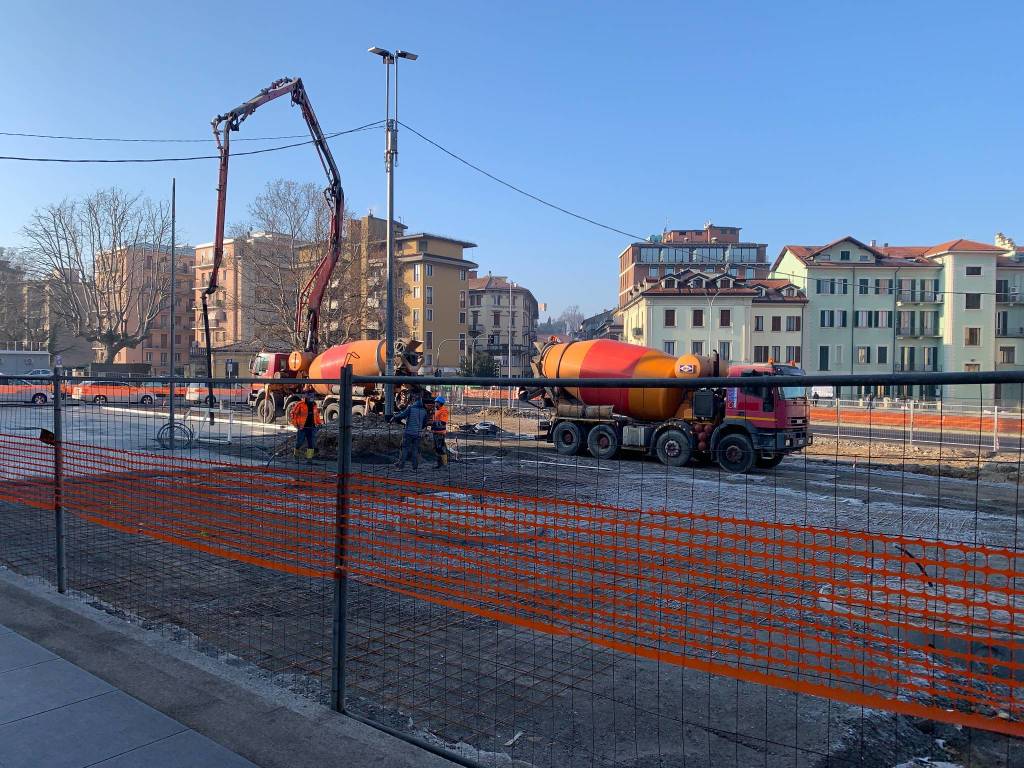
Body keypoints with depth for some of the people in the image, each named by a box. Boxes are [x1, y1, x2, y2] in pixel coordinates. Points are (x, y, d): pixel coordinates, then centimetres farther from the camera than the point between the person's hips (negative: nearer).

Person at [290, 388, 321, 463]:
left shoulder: (314, 405, 10)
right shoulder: (300, 404, -8)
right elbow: (293, 413, -6)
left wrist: (319, 423, 17)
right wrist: (295, 424, -10)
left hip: (311, 428, 4)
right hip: (302, 427, -4)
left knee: (311, 444, 0)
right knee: (299, 442, 6)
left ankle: (309, 459, 3)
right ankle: (296, 455, 28)